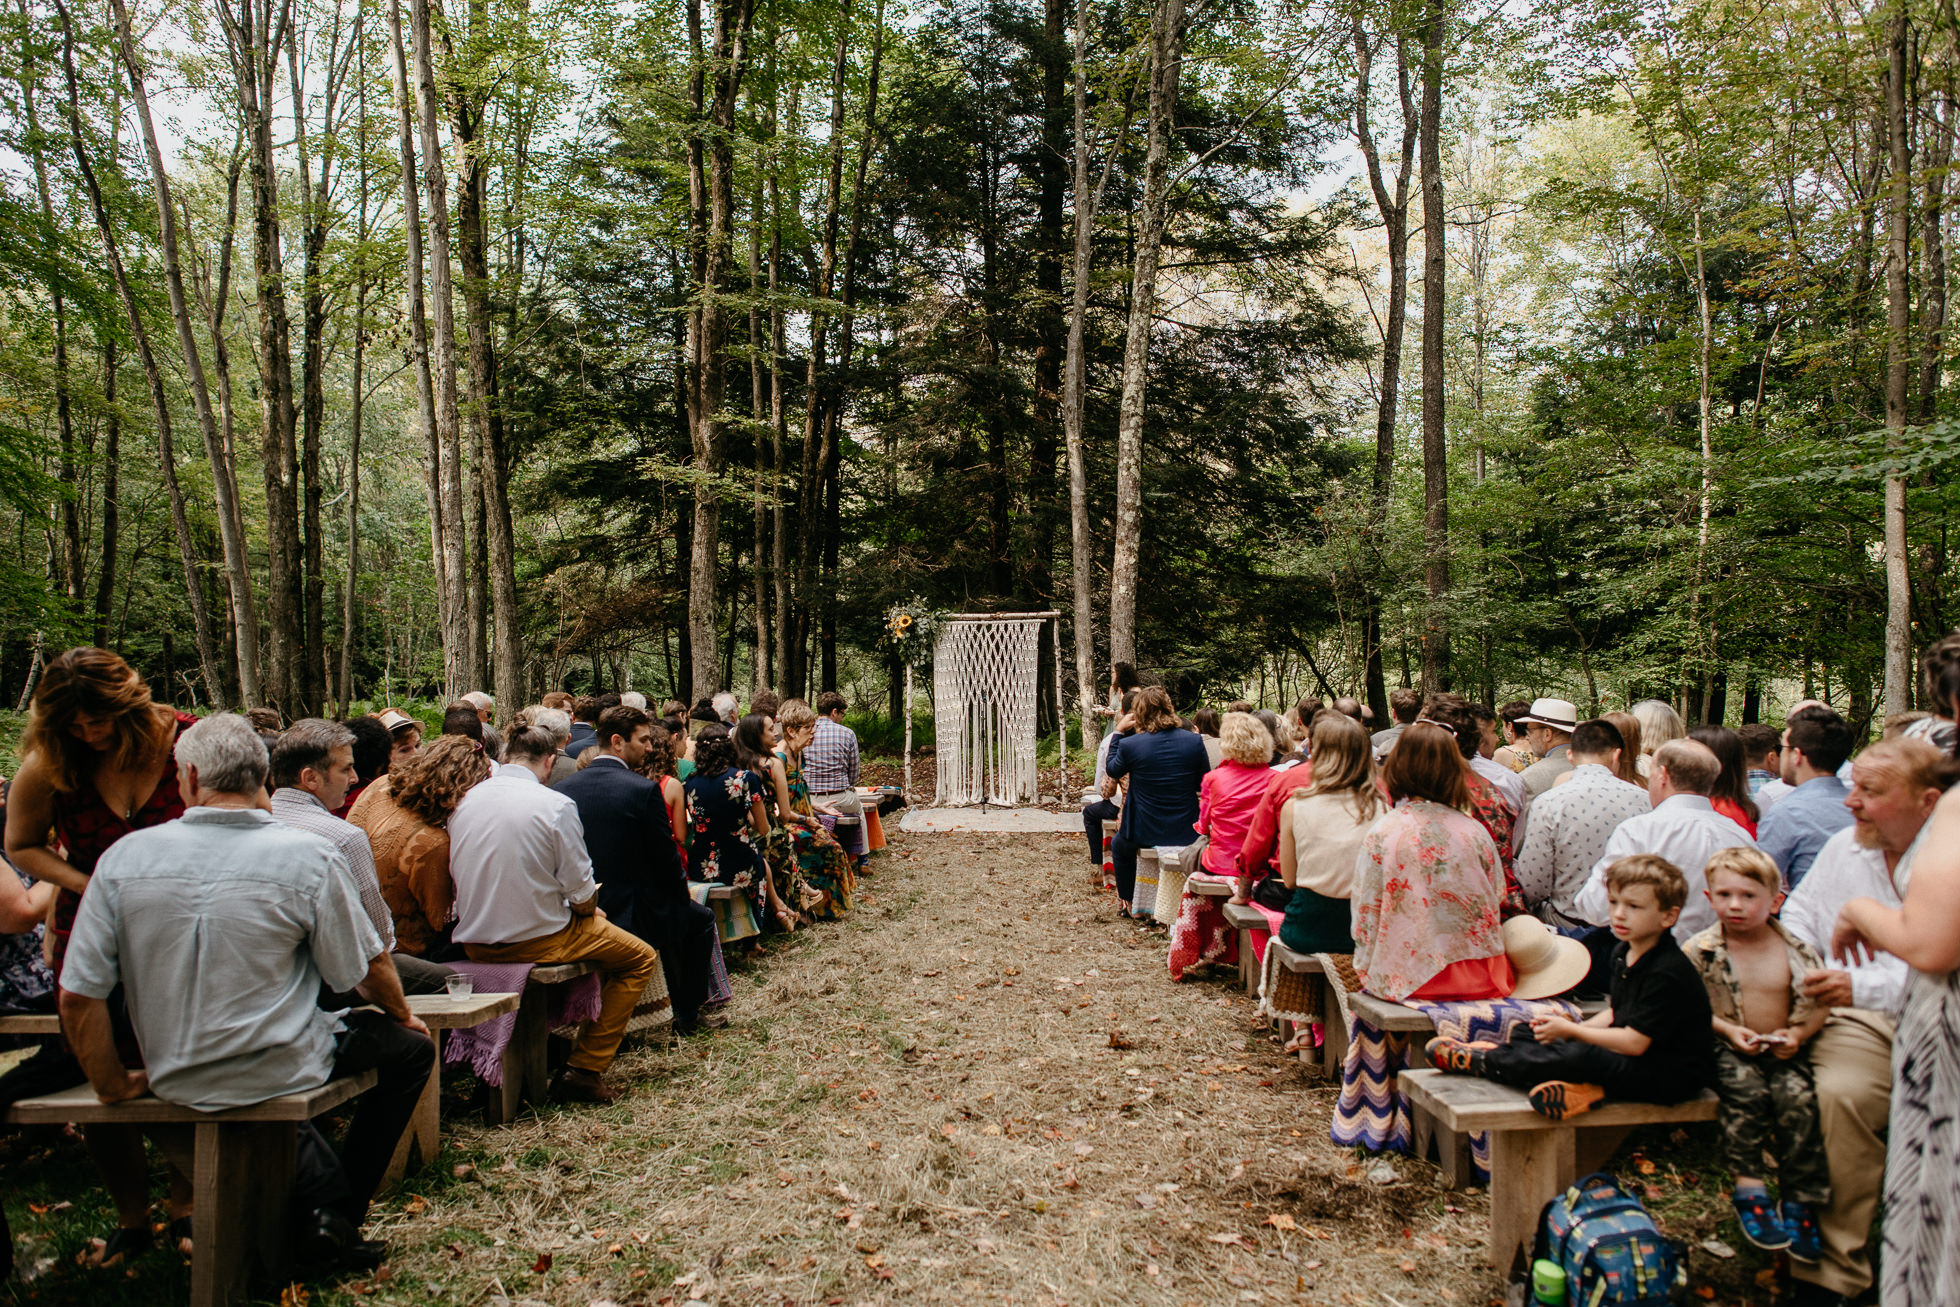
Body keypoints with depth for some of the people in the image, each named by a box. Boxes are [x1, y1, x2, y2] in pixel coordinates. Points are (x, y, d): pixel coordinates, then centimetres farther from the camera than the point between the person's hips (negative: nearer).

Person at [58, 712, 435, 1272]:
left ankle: (324, 1196, 21)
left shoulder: (124, 857, -11)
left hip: (176, 1081, 5)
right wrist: (402, 1013, 13)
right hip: (280, 1071, -4)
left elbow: (77, 995, -8)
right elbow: (367, 969, -8)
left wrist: (113, 1085, 7)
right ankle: (340, 1211, 12)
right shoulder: (306, 855, -17)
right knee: (410, 1047, 17)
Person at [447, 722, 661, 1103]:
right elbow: (581, 893, -15)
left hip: (473, 943, 7)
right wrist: (589, 905, 9)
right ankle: (584, 1069, 7)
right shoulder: (556, 805, -16)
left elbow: (459, 878, 11)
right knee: (641, 958, 11)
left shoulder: (464, 801, 0)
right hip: (537, 940, -7)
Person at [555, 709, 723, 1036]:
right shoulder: (644, 789, -18)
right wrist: (684, 888, 8)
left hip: (580, 915, 6)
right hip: (634, 915, -6)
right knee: (701, 918, 24)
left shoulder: (565, 789, -2)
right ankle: (688, 1016, 27)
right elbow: (665, 857, -12)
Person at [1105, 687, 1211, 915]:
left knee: (1119, 846, 32)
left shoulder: (1129, 744, -15)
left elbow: (1113, 771, 6)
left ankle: (1127, 901, 41)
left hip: (1145, 832, -2)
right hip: (1187, 833, 2)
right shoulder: (1193, 741, -9)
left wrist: (1119, 733, 8)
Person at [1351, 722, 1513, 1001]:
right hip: (1478, 980, 3)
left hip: (1408, 977, -3)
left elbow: (1365, 915, -4)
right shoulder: (1476, 832, -2)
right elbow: (1497, 901, 10)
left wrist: (1367, 973, 11)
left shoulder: (1381, 834, -8)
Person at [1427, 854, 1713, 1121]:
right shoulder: (1623, 953, 7)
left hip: (1673, 1075, -10)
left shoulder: (1667, 973, -23)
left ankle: (1482, 1062, -18)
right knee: (1527, 1034, 8)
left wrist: (1571, 1030, -15)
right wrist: (1573, 1029, -2)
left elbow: (1634, 1042, -25)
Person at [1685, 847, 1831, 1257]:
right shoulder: (1699, 951, -6)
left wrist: (1797, 1033, -11)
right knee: (1746, 1090, -29)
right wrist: (1727, 1029, -16)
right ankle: (1748, 1187, -17)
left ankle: (1799, 1202, -9)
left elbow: (1821, 1003, 5)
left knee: (1797, 1098, -23)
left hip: (1783, 1050, 2)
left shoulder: (1796, 950, -1)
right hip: (1728, 1049, -1)